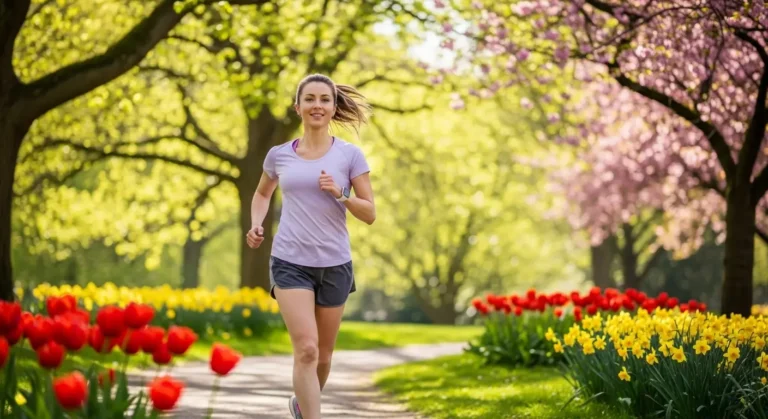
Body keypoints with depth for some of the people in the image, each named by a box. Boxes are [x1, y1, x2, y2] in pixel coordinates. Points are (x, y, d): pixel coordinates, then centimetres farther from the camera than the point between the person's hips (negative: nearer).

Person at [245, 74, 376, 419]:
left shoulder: (350, 155, 0)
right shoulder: (279, 155, 4)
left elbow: (370, 214, 0)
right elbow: (262, 193, 24)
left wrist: (339, 194, -17)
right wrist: (256, 223, 5)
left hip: (335, 265, 1)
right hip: (290, 263, -1)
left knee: (323, 355, 14)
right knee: (306, 350, -17)